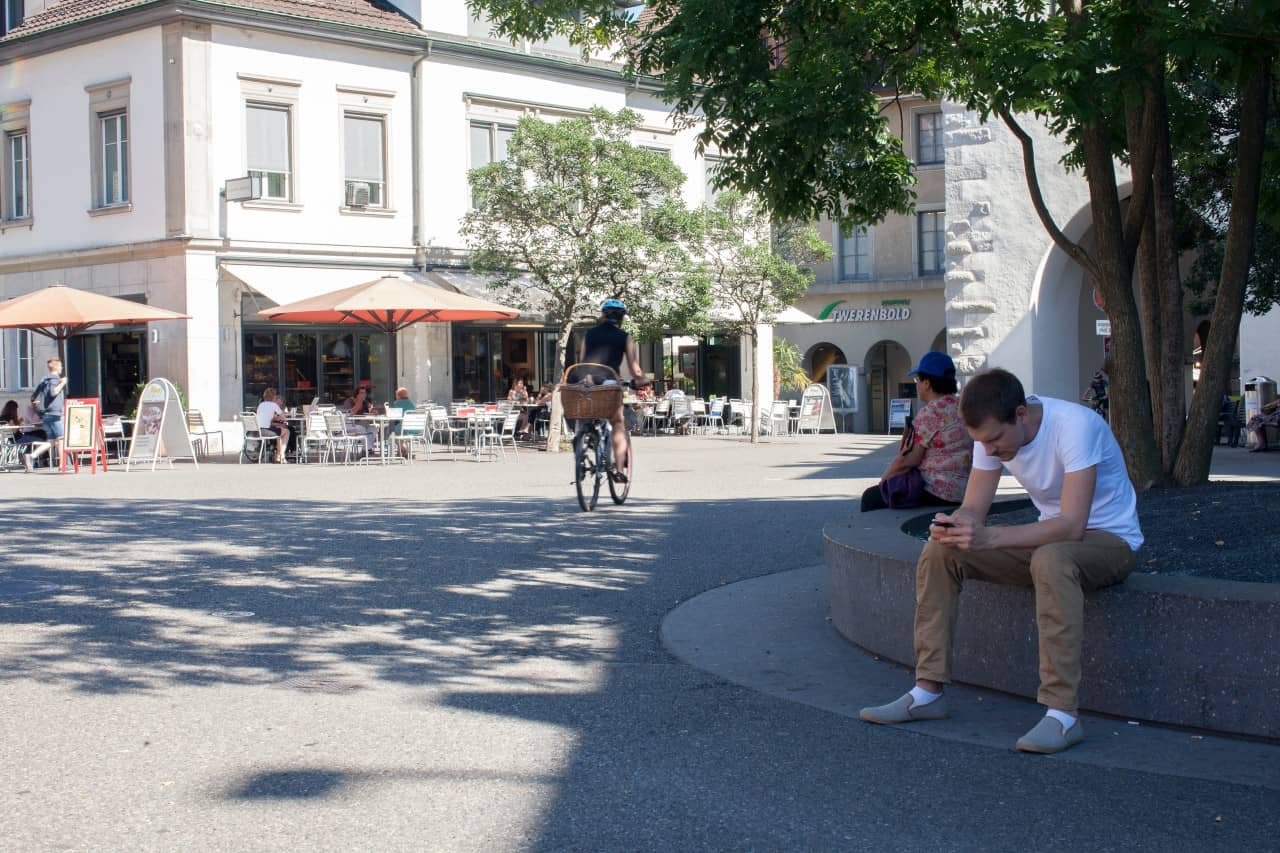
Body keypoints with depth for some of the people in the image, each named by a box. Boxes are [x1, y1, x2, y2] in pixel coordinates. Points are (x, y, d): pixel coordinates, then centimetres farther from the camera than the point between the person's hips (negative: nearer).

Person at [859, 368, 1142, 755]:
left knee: (1051, 559, -41)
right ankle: (928, 692, -7)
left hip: (1110, 539, -7)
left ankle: (1063, 713, -37)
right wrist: (952, 525, -30)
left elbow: (1072, 525, -35)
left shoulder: (1075, 426, -28)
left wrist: (988, 537, -43)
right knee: (939, 552, -10)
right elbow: (973, 509, -5)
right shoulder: (994, 433, -7)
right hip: (1052, 537, 7)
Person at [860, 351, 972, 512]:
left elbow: (908, 461, -13)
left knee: (870, 497, 1)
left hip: (937, 496, -10)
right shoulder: (962, 408, 13)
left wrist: (882, 480, 0)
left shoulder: (931, 412, -15)